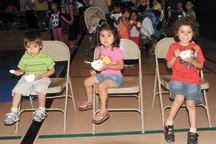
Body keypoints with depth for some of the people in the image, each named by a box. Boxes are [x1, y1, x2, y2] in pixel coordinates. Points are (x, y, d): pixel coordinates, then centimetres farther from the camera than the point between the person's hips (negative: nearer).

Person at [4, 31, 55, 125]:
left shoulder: (45, 57, -6)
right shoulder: (24, 58, 4)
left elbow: (52, 70, -2)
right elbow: (22, 69, 17)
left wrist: (40, 76, -16)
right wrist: (19, 72, -9)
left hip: (42, 78, -3)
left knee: (40, 89, -34)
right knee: (18, 89, -19)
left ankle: (41, 111, -14)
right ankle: (14, 113, -10)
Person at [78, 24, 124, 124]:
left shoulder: (116, 51, -19)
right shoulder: (102, 48, 4)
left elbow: (121, 65, -20)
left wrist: (107, 66, -29)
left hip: (114, 76, -8)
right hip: (102, 74, 9)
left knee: (101, 86, -33)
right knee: (87, 82, 8)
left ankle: (103, 111, -23)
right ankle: (89, 102, 32)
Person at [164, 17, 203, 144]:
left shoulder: (196, 48, 7)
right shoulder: (173, 47, 5)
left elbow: (201, 66, 9)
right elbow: (169, 65, 6)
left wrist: (192, 61, -11)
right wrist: (175, 56, -13)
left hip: (193, 80, 1)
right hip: (177, 79, -1)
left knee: (191, 103, -16)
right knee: (179, 98, -26)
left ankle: (193, 132, -2)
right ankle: (169, 124, -6)